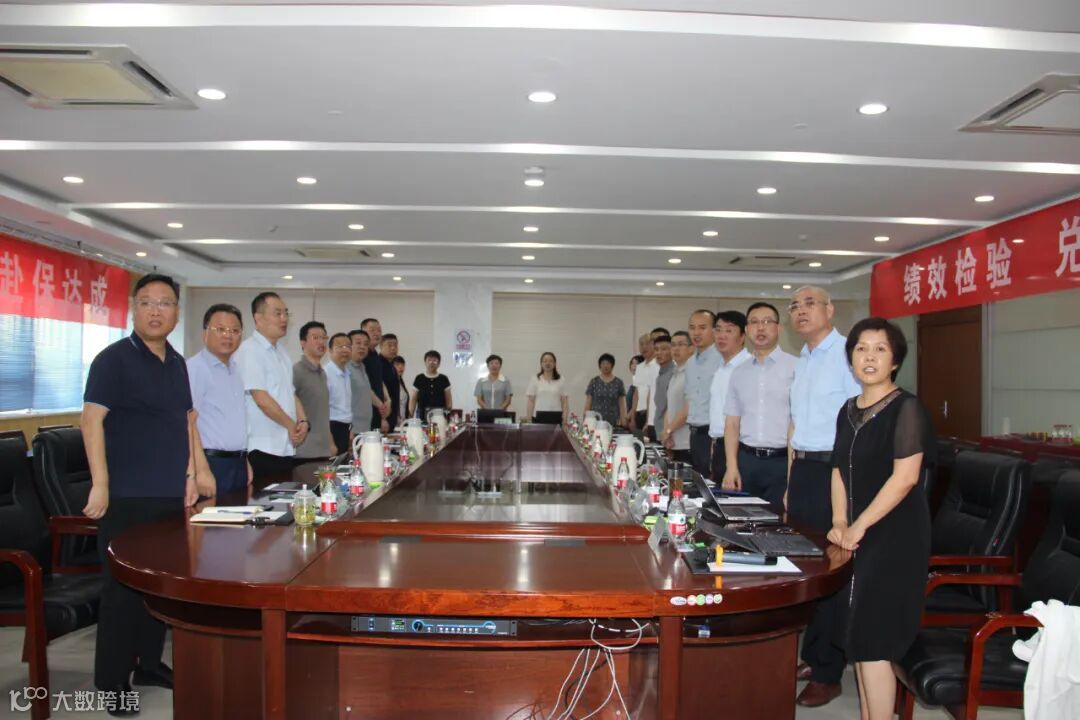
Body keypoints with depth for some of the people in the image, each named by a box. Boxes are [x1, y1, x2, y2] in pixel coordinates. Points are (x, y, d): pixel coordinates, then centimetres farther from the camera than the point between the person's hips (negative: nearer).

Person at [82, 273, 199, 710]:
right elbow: (92, 419, -15)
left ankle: (148, 664, 29)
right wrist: (100, 485, -20)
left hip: (172, 495, 7)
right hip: (128, 497, -7)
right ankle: (112, 680, 15)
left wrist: (189, 474, 12)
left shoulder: (177, 363, 12)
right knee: (123, 587, 2)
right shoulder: (113, 359, -9)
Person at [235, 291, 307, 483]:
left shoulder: (281, 352, 16)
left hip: (286, 448, 8)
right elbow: (261, 398, -17)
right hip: (262, 449, -8)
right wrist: (292, 425, -6)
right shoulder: (250, 350, -11)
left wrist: (302, 421, 2)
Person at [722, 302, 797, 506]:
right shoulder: (739, 373, 11)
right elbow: (732, 423, 10)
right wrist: (732, 467, 0)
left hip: (782, 461, -4)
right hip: (747, 460, 4)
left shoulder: (795, 367, -3)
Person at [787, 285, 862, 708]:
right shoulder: (801, 361, 18)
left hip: (834, 470, -8)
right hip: (802, 469, 8)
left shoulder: (847, 354, -10)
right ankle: (809, 657, 27)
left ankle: (827, 673, 11)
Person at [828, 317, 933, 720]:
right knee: (859, 639, 12)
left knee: (872, 642, -5)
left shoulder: (906, 408, -11)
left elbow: (905, 477, -18)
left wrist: (859, 526, -16)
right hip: (859, 539, 7)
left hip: (895, 539, -7)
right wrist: (840, 523, 2)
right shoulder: (848, 411, 11)